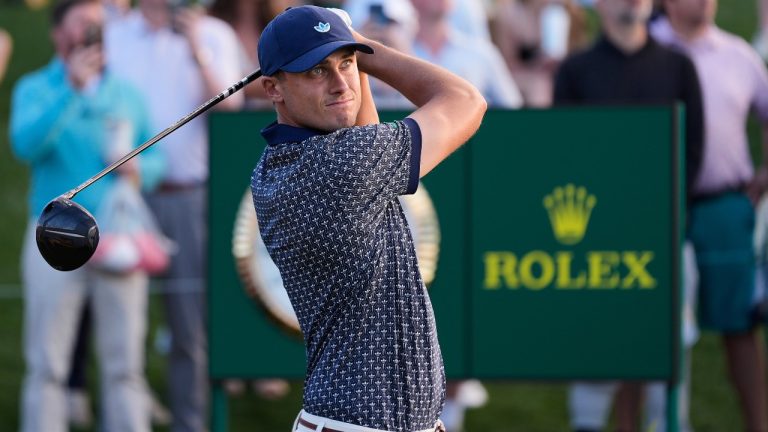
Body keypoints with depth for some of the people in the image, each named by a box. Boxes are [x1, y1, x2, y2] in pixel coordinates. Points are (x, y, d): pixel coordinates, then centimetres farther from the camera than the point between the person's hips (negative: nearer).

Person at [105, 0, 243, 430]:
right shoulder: (114, 38, 6)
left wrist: (197, 51, -14)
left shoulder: (213, 35, 6)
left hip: (190, 197, 0)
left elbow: (228, 107, -3)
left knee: (192, 322, 0)